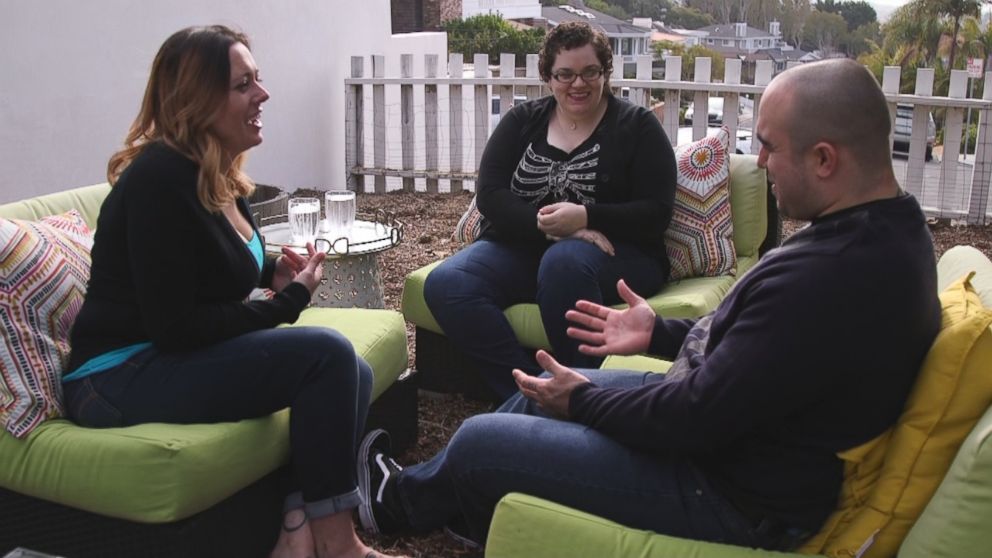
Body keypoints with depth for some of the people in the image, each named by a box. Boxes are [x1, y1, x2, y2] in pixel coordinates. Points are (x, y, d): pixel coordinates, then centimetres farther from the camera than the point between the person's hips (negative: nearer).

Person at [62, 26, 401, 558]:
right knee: (327, 354, -24)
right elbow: (173, 327, -23)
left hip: (171, 357, 9)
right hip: (121, 375, -9)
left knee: (355, 373, -3)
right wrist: (287, 303, -14)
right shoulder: (162, 178, -20)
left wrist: (274, 272, 3)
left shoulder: (216, 173, 8)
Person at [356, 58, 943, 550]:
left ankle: (400, 500, 35)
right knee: (546, 390, 20)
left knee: (477, 442, 1)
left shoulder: (825, 277, -35)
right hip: (741, 423, 10)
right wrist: (660, 331, 12)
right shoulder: (890, 227, -1)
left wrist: (582, 400, -11)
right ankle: (414, 493, 38)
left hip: (737, 492, -10)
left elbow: (696, 420, -28)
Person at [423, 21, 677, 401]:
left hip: (614, 252, -3)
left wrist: (585, 218, -23)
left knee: (564, 261, -39)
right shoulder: (522, 120, 11)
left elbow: (656, 213, -5)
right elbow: (490, 195, -1)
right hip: (521, 246, 4)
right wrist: (548, 225, -20)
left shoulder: (637, 126, 3)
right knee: (444, 284, -24)